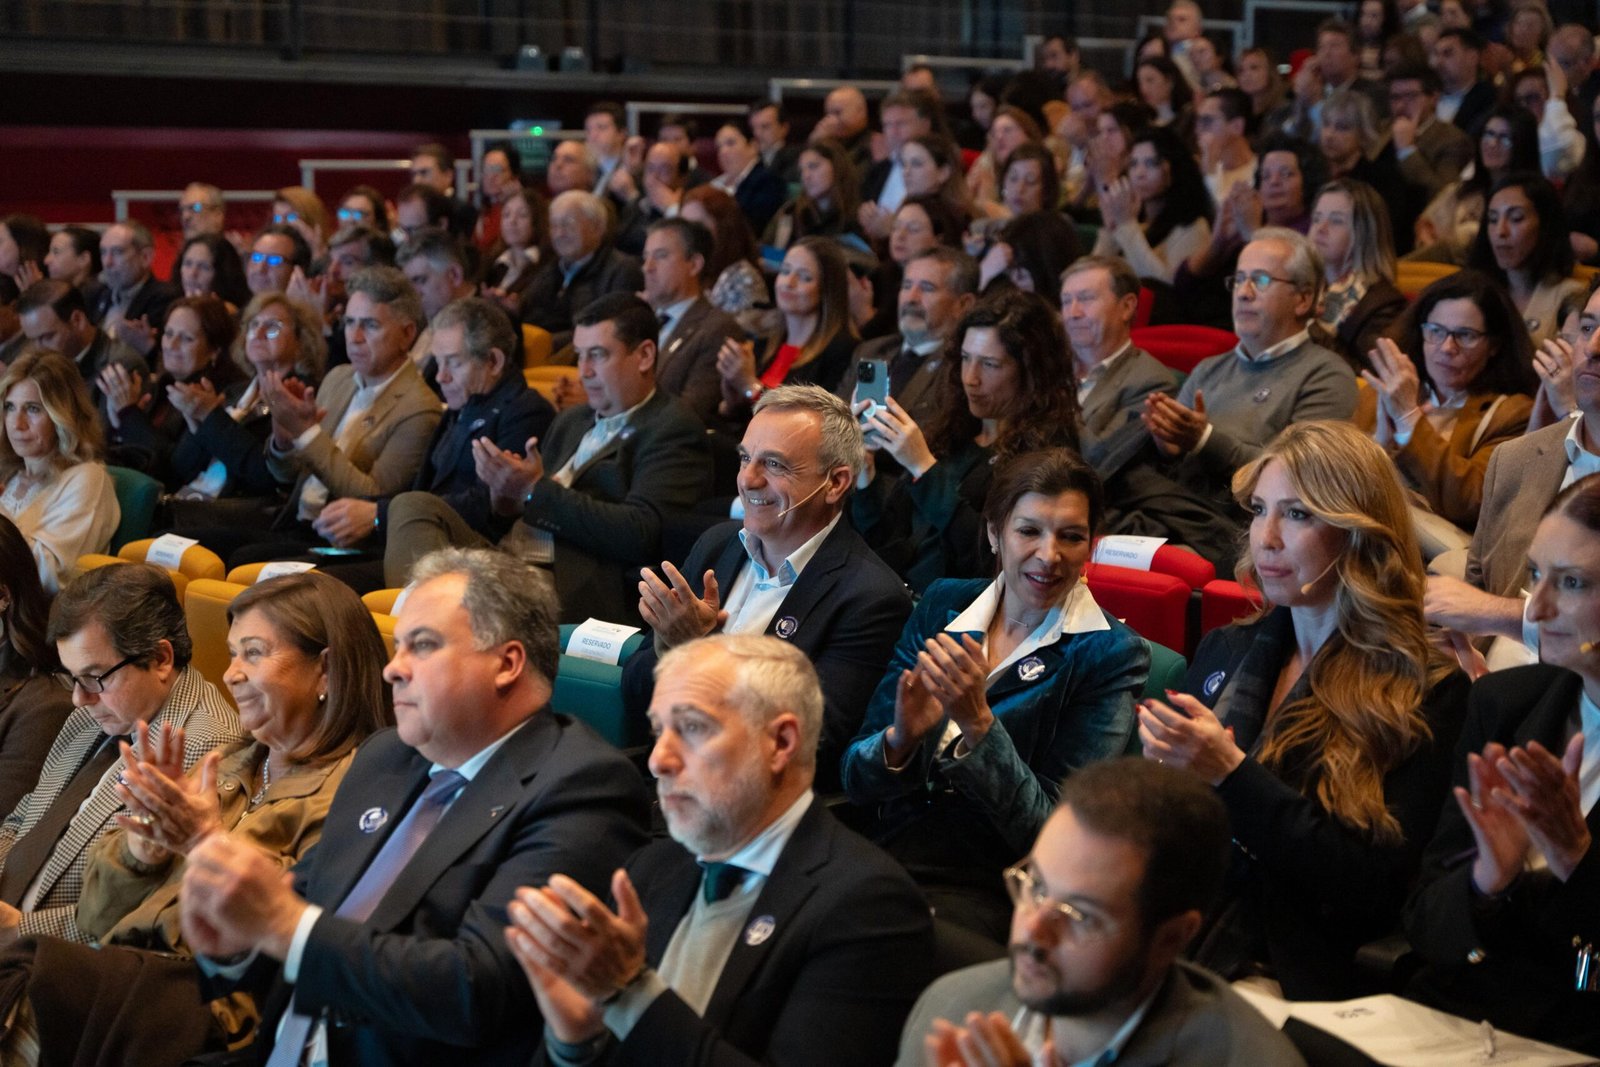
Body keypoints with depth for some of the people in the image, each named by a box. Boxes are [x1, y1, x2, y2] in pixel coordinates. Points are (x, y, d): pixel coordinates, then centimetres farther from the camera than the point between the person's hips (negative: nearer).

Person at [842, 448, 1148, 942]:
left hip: (988, 891, -4)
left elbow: (1046, 828, -10)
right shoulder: (942, 605, 9)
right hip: (889, 860, 4)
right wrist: (901, 737, -16)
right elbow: (855, 778, 6)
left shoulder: (1111, 655, -3)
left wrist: (977, 722, -22)